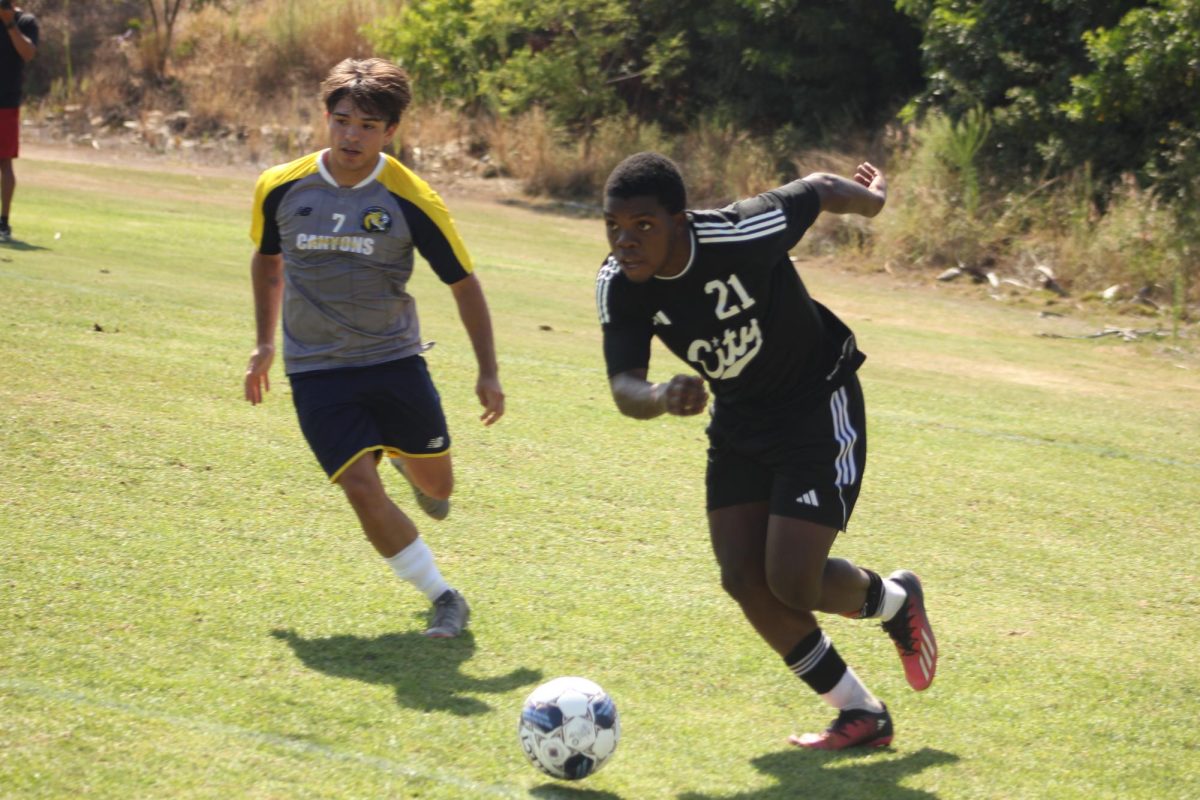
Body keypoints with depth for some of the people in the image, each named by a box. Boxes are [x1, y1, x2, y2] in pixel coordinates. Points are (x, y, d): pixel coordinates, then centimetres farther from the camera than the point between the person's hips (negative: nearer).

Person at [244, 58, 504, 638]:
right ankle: (443, 598, 0)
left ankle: (406, 461, 47)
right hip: (316, 372, 0)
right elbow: (267, 257, 16)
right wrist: (266, 342, 18)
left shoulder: (413, 201, -11)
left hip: (395, 360, 0)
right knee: (362, 489, -15)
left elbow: (463, 284, -1)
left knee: (437, 487, 9)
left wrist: (488, 372, -3)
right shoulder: (281, 188, -5)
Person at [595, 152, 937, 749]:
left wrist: (873, 199, 10)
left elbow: (818, 190, -13)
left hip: (818, 407, -6)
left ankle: (894, 601, 22)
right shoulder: (618, 286, -18)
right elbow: (623, 389, -24)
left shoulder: (742, 235, -32)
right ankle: (860, 714, 15)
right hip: (738, 421, 6)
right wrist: (662, 398, -48)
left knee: (793, 582, -14)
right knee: (743, 580, -2)